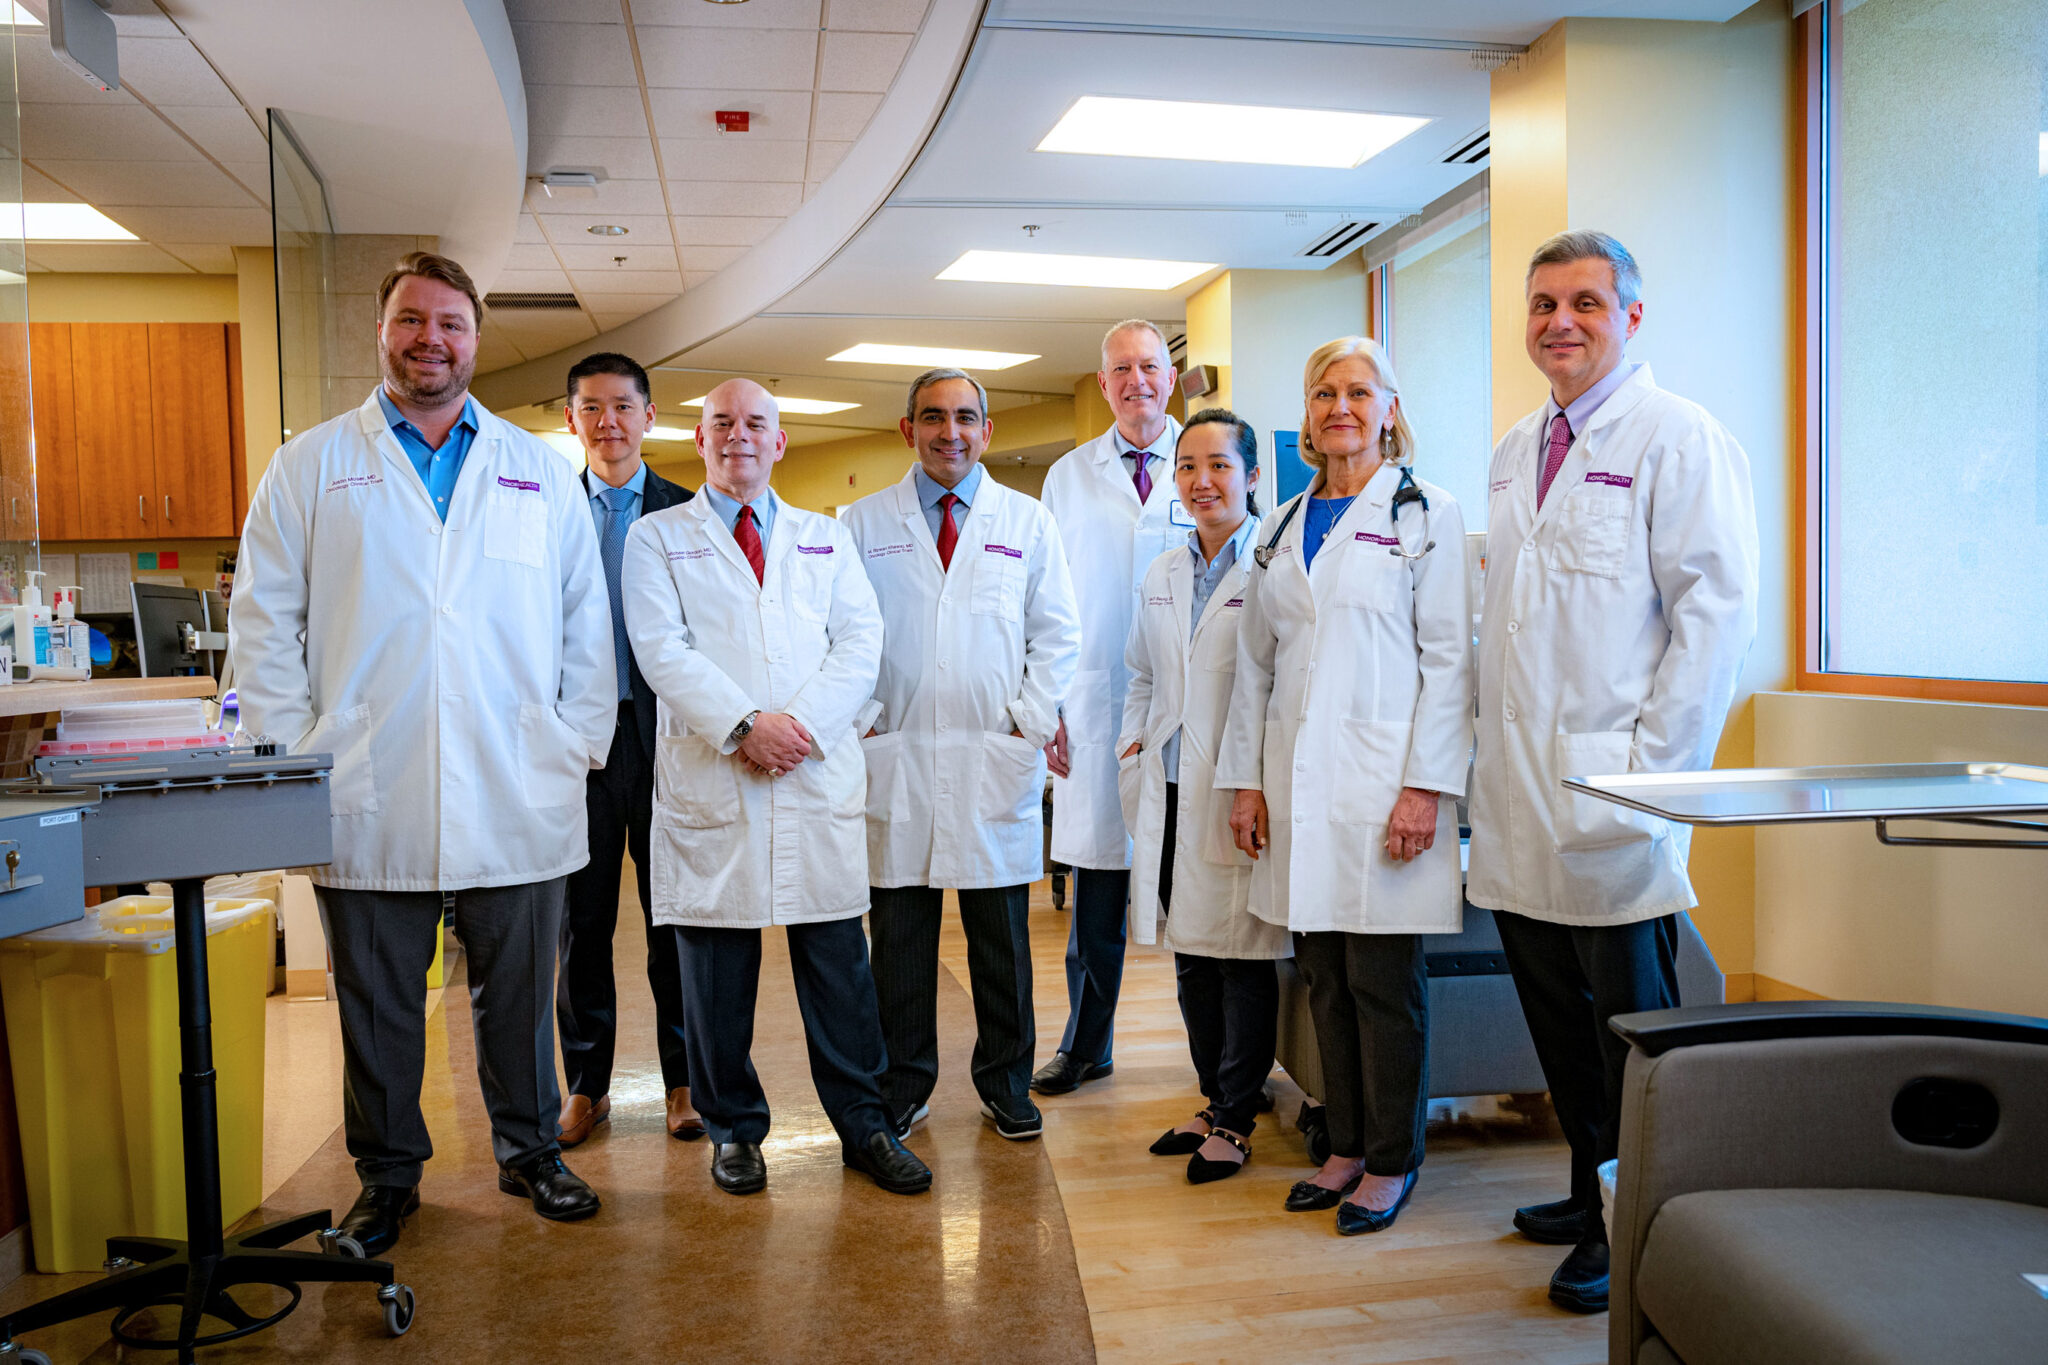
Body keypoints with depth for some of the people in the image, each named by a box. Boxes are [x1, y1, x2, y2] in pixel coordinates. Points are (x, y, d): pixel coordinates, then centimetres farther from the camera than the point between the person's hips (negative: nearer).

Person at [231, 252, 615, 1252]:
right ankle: (387, 1177, 27)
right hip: (367, 799, 0)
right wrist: (296, 756, -3)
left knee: (519, 996, 11)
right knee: (378, 1003, 10)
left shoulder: (538, 472, 11)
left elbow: (586, 621, 10)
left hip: (519, 796, 1)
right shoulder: (311, 465, 8)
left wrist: (580, 744, 3)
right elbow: (264, 622, 5)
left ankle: (529, 1151, 29)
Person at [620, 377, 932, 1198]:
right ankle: (734, 1130, 21)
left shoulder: (827, 539, 18)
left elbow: (860, 644, 6)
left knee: (839, 960, 3)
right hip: (709, 780, -1)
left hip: (820, 777, 2)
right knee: (716, 968, 5)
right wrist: (743, 725, -15)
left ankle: (863, 1126, 15)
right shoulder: (657, 538, 10)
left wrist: (803, 722, -10)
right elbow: (663, 650, -3)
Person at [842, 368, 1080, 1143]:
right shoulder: (863, 524, 8)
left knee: (1002, 939, 7)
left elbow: (1057, 633, 8)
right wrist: (863, 723, -2)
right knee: (899, 939, 5)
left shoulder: (1026, 522, 9)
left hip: (997, 760, 0)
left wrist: (1030, 723, -1)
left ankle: (1006, 1086, 22)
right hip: (895, 759, 0)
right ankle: (902, 1088, 20)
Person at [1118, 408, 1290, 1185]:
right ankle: (1214, 1099, 29)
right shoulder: (1163, 575, 14)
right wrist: (1132, 745, 12)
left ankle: (1236, 1120, 16)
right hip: (1171, 791, 7)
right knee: (1189, 953, 14)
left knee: (1242, 954, 1)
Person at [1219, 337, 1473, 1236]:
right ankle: (1345, 1146, 24)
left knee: (1384, 978, 0)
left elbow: (1449, 659, -6)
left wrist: (1427, 784, -14)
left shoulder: (1424, 515, 0)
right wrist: (1247, 777, 9)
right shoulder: (1287, 527, 15)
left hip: (1383, 784, -5)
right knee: (1323, 976, 10)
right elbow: (1255, 662, 15)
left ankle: (1391, 1163, 16)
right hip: (1300, 786, 5)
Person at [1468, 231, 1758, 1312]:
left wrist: (1654, 768, -17)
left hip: (1611, 793, -7)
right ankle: (1594, 1188, 33)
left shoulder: (1678, 438, -6)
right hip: (1518, 794, 7)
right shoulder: (1515, 453, 15)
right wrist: (1490, 749, 11)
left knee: (1629, 1018, 4)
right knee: (1554, 1013, 16)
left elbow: (1717, 608, -13)